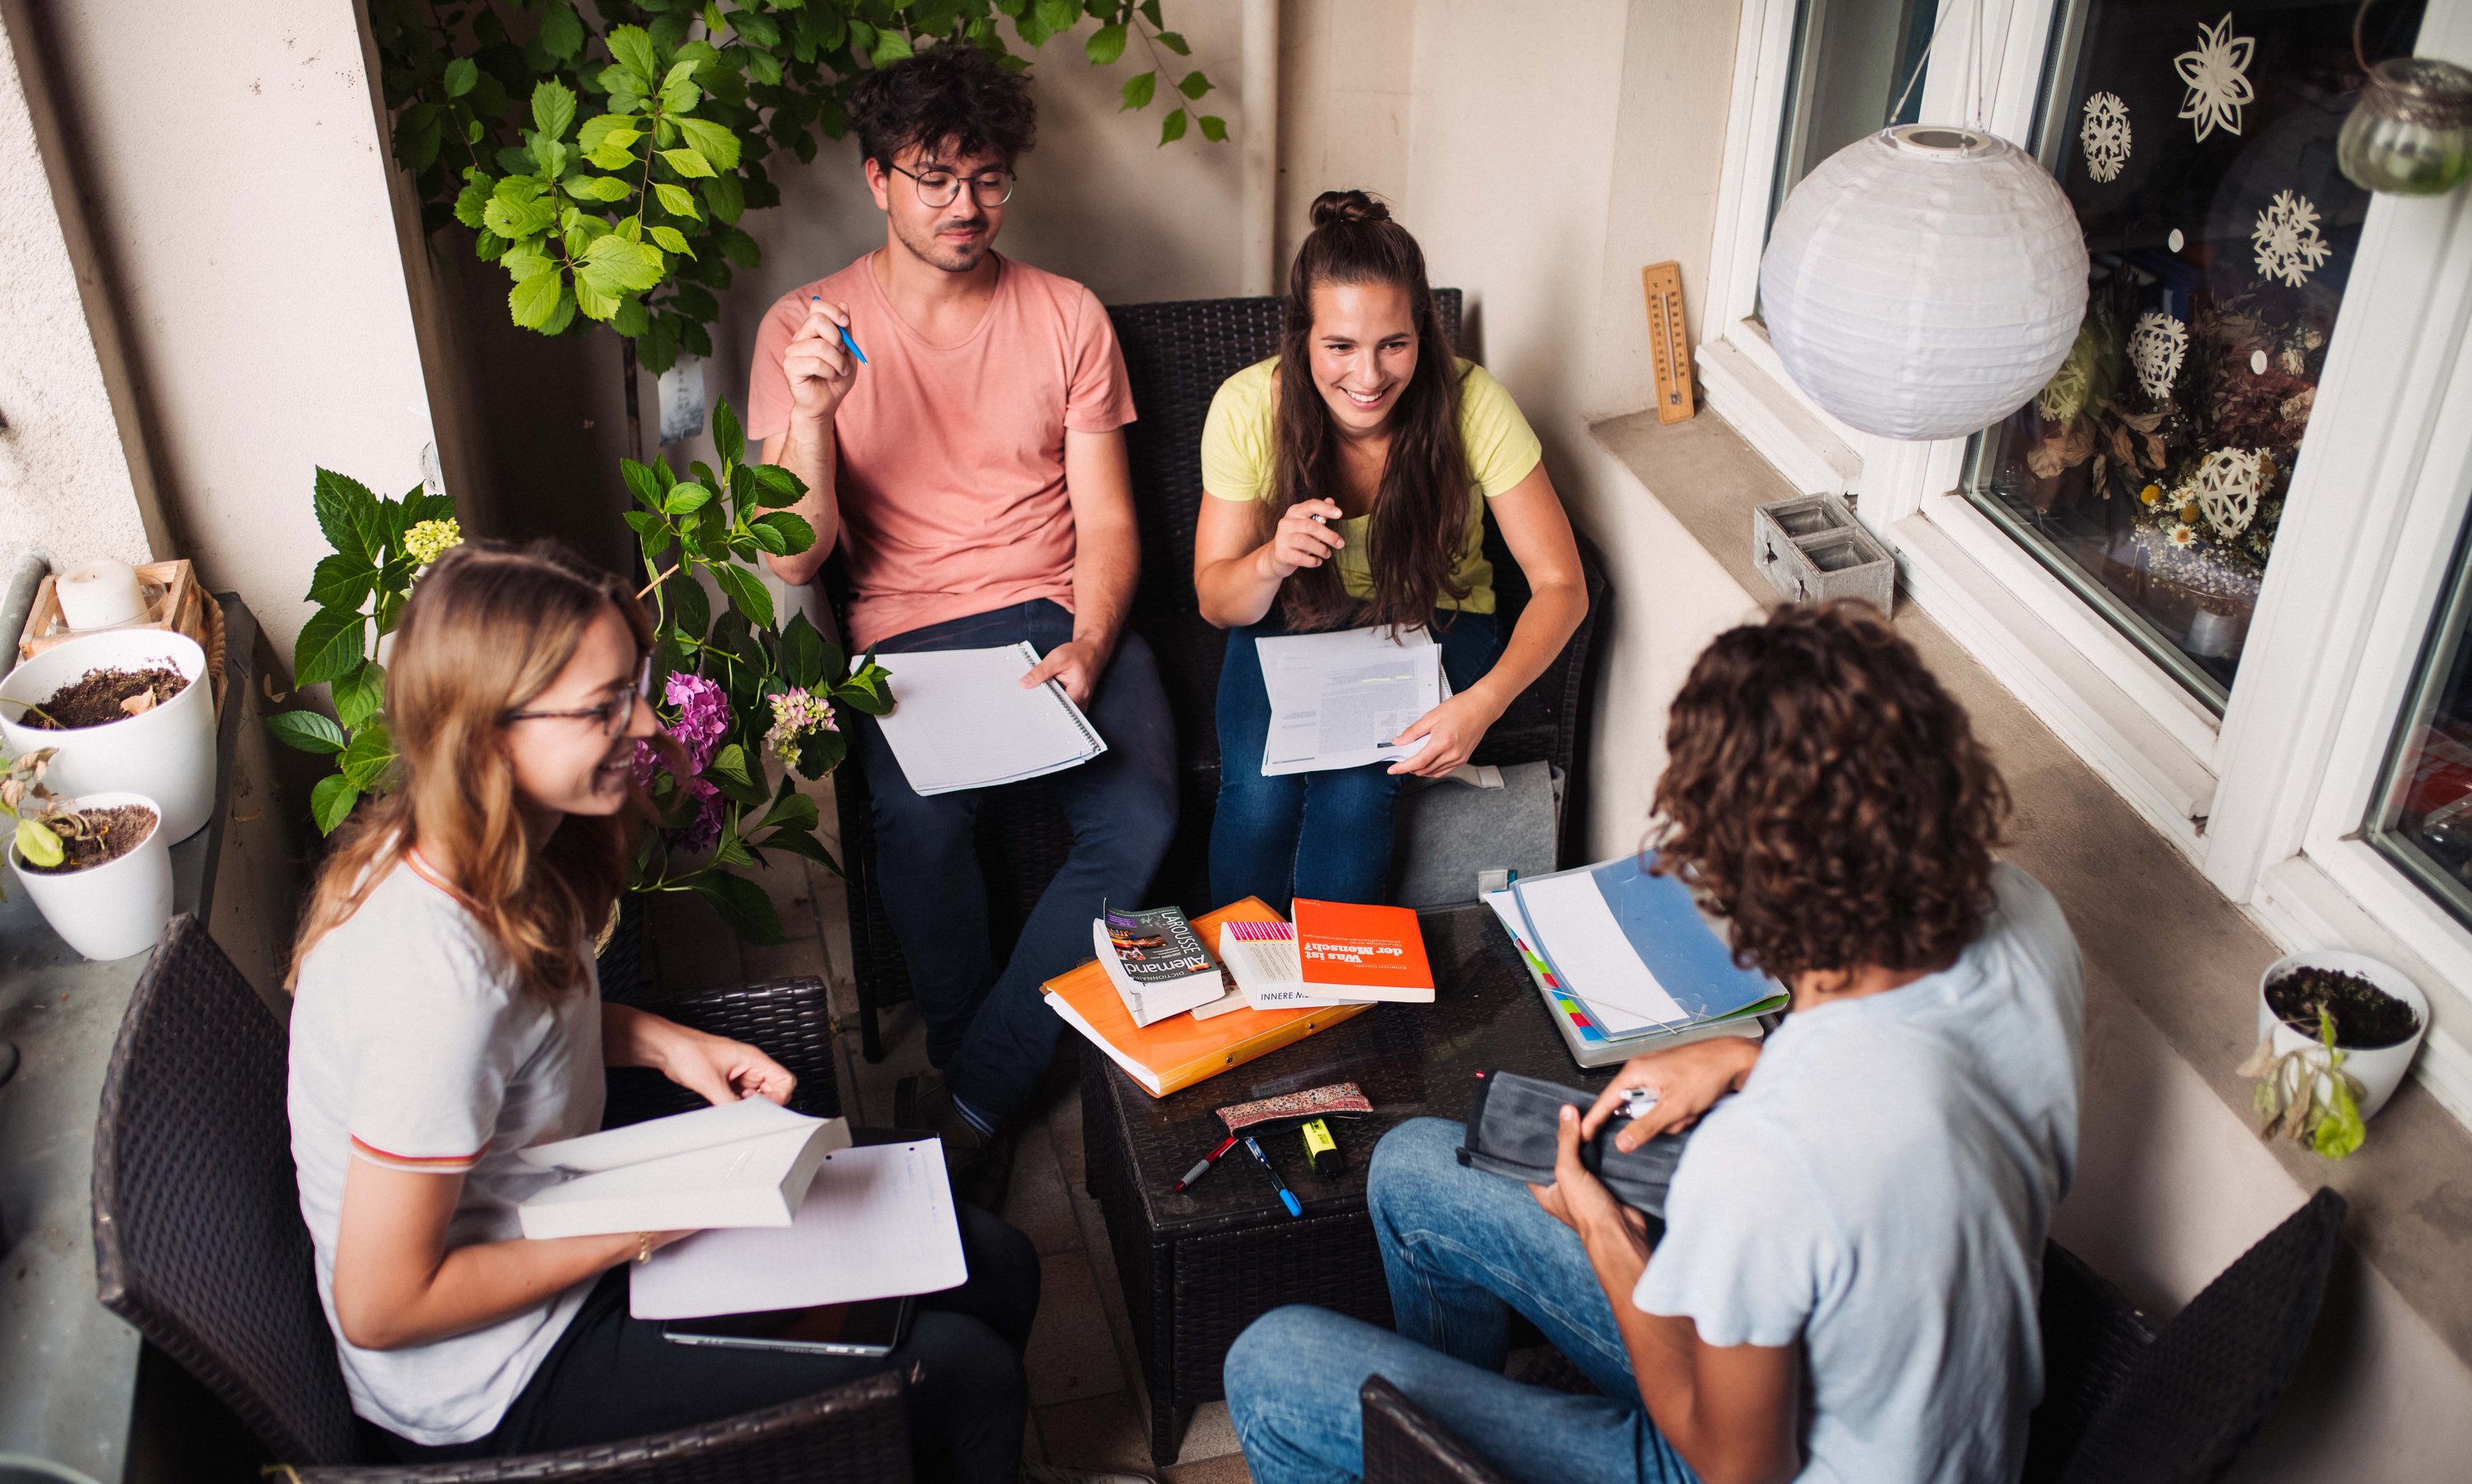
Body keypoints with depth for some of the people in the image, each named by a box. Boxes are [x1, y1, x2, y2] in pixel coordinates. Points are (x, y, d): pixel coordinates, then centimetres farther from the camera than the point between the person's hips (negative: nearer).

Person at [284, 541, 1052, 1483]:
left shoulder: (480, 855, -7)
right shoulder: (437, 972, -34)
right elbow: (380, 1305, -26)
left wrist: (659, 1041, -3)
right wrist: (636, 1234, -18)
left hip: (555, 1230, 9)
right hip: (492, 1398, -9)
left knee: (993, 1267, 7)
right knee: (970, 1375, -10)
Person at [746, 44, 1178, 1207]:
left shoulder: (1067, 317, 8)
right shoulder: (804, 329, 4)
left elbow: (1107, 521, 6)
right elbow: (792, 559, -2)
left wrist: (1087, 646, -14)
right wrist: (810, 413, -20)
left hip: (1064, 615, 2)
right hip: (910, 632, -1)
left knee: (1141, 820, -27)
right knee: (919, 820, -33)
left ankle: (967, 1104, -11)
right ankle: (985, 1095, -6)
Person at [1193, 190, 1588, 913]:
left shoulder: (1472, 404, -23)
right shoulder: (1248, 407, -20)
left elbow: (1561, 586, -18)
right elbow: (1217, 602, -10)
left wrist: (1483, 703, -36)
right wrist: (1271, 562, -34)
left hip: (1433, 621, -1)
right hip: (1293, 621, 1)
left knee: (1352, 795, -27)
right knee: (1258, 794, -25)